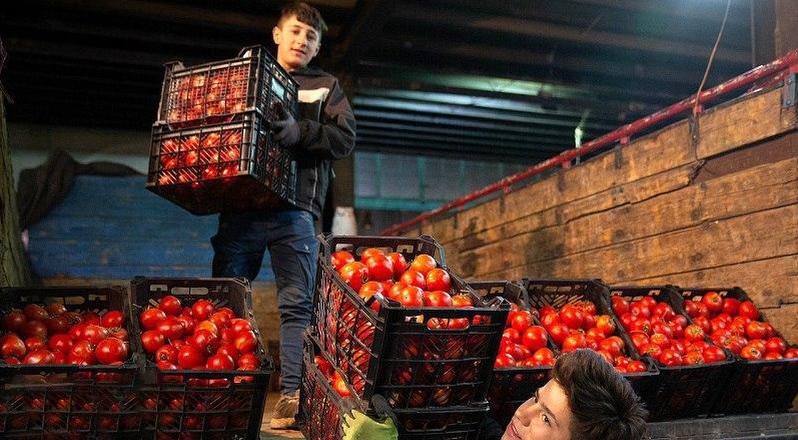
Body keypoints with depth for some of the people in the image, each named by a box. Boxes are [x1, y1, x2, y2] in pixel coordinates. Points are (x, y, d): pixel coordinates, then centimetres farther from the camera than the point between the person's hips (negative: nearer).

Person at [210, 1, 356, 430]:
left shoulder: (326, 86, 17)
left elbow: (345, 138, 3)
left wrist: (300, 132, -15)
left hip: (294, 210, -1)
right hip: (239, 206, 2)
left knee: (296, 303, -5)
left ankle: (292, 394, -3)